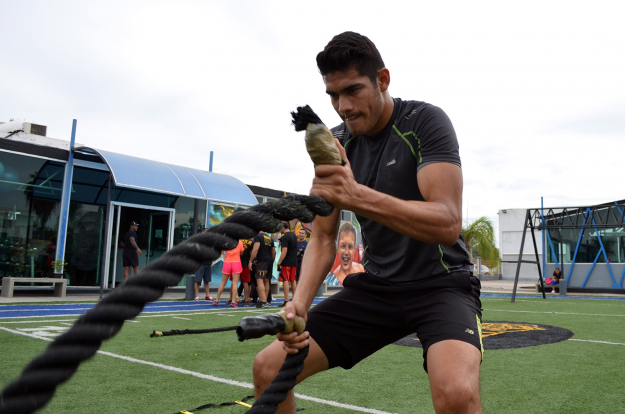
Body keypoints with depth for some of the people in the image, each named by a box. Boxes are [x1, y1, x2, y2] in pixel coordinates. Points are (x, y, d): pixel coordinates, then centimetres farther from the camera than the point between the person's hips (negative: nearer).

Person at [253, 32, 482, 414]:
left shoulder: (425, 121, -13)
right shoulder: (334, 145, 2)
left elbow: (448, 223, -27)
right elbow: (323, 239, 3)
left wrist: (357, 196, -41)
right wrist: (300, 302, -15)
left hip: (441, 282, -4)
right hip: (374, 286, 5)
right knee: (269, 368, -4)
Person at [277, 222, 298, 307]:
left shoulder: (284, 237, -15)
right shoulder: (294, 235, 11)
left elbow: (284, 251, -21)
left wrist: (279, 263, -19)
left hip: (286, 263, -8)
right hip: (294, 262, 8)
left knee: (285, 281, -4)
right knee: (293, 280, 14)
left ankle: (286, 301, -5)